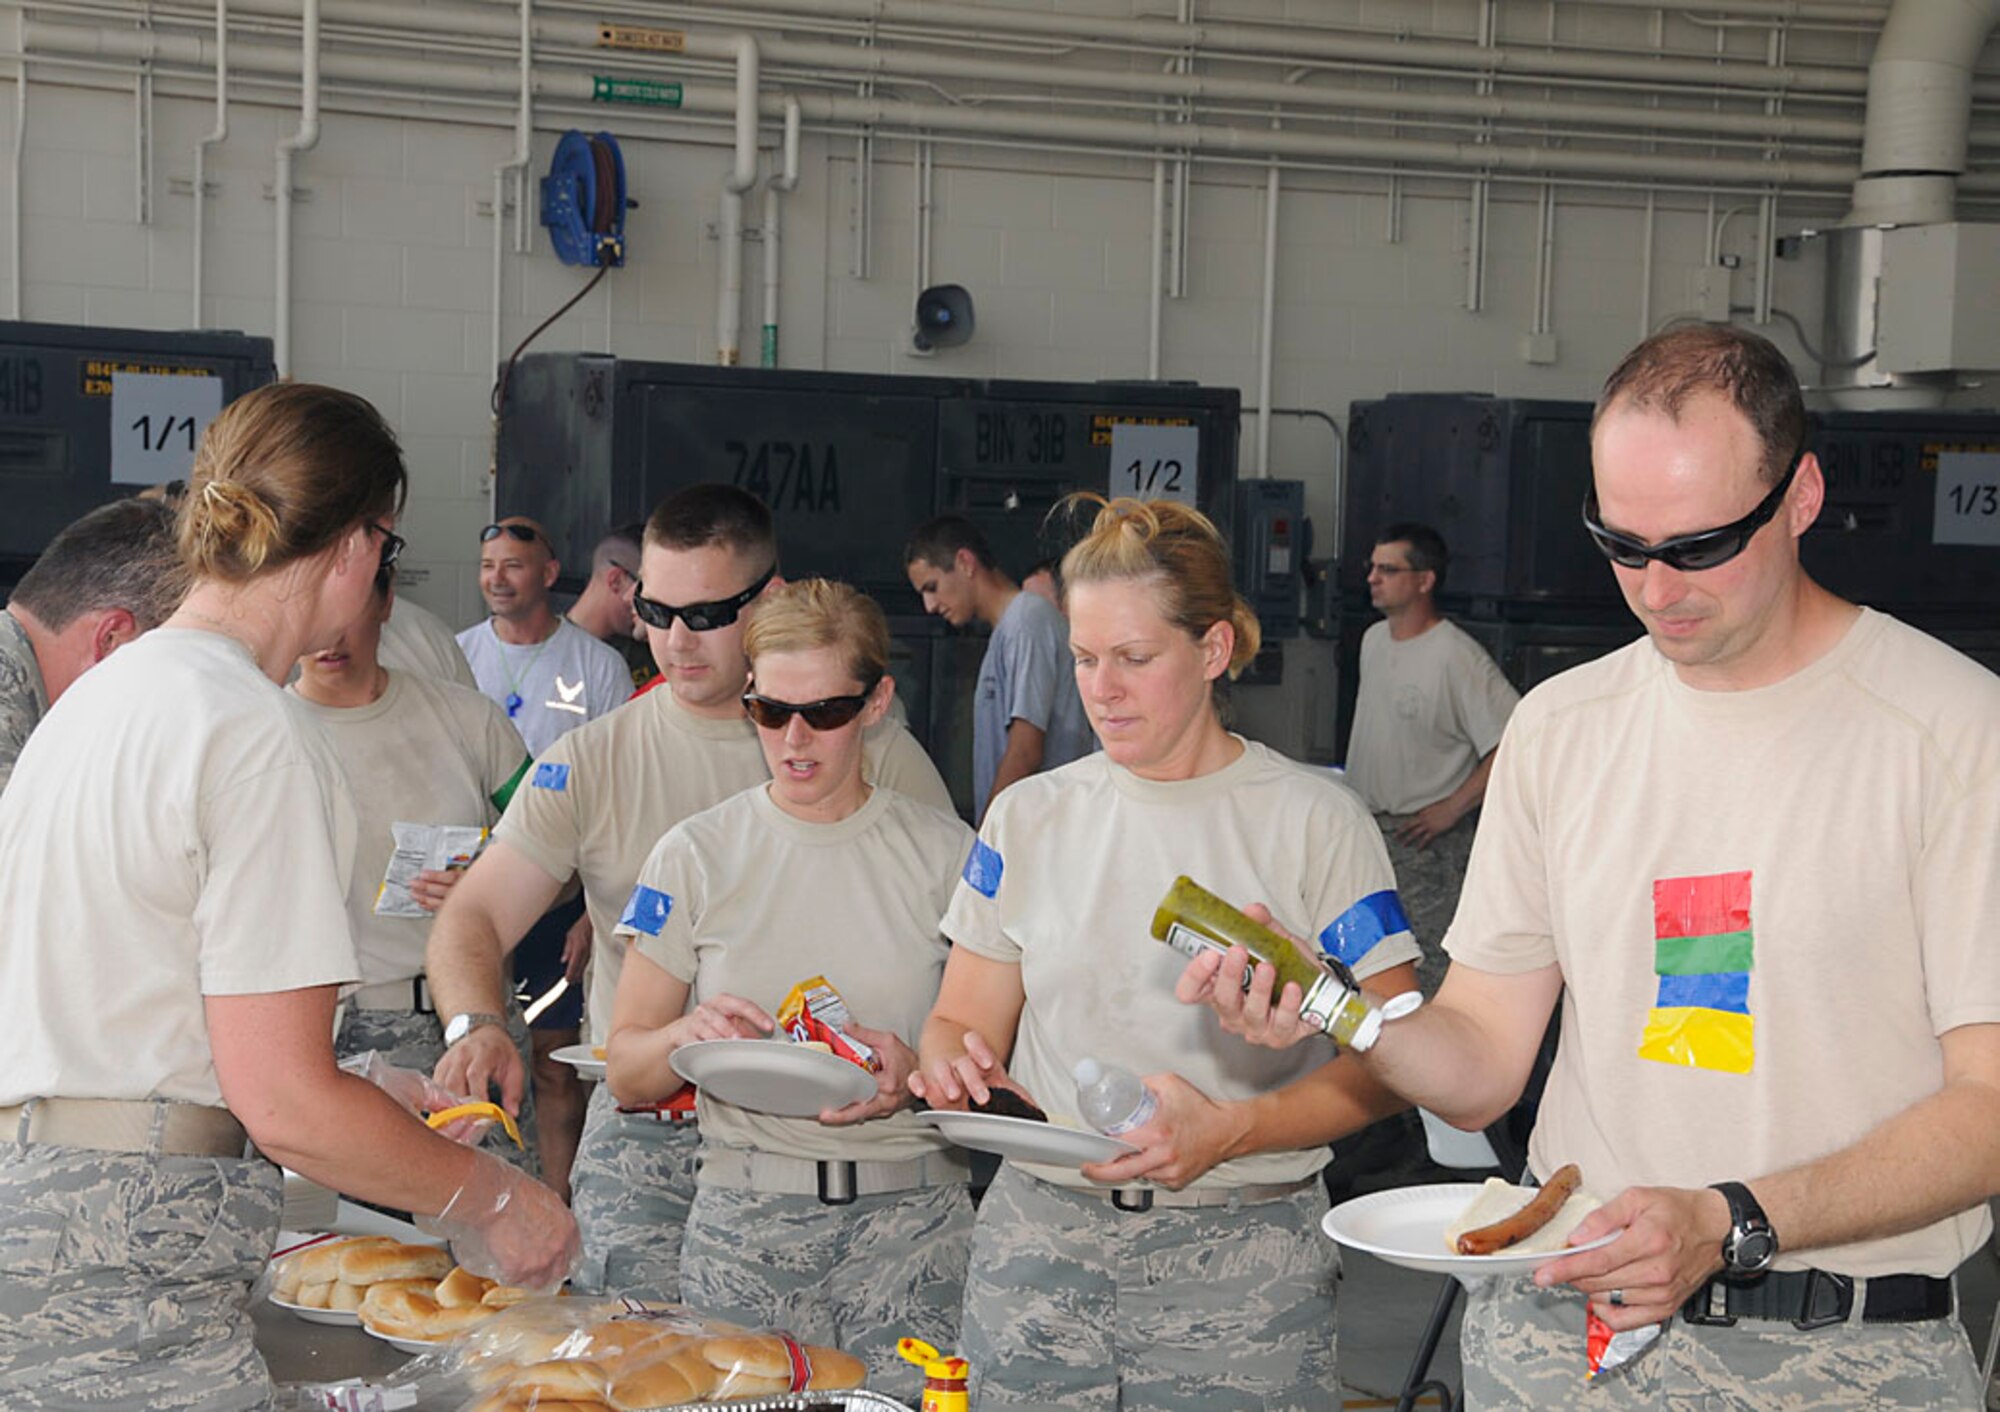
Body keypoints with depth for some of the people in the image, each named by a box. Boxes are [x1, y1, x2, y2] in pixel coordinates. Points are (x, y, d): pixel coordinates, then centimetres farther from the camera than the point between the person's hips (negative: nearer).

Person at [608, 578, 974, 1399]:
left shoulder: (945, 853, 7)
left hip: (910, 1216, 0)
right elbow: (625, 1075, 7)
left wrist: (917, 1072, -13)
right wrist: (685, 1036, -13)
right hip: (743, 1218, 0)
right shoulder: (696, 856, 7)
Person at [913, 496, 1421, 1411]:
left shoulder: (1313, 819, -1)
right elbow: (961, 1021, 14)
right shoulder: (1028, 819, 10)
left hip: (1238, 1260, -2)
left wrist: (1233, 1130, -19)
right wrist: (957, 1069, -10)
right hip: (1038, 1239, 3)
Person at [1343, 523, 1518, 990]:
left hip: (1425, 838, -8)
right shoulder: (1373, 640, 10)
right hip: (1364, 829, 8)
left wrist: (1451, 808, -20)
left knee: (1427, 969, -8)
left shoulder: (1457, 657, -17)